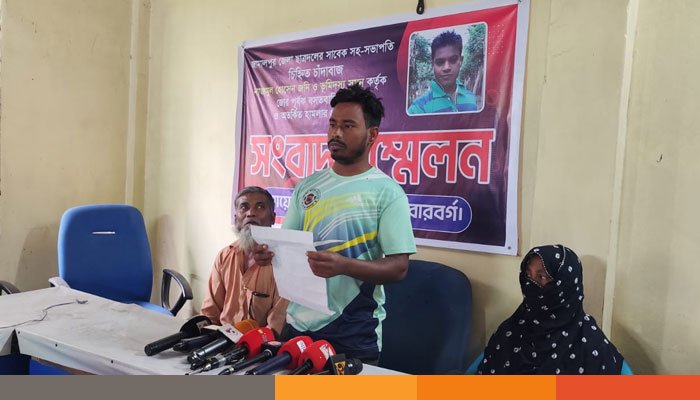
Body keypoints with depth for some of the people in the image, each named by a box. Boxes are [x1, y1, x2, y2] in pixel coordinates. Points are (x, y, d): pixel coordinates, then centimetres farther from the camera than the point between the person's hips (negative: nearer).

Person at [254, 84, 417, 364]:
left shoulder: (388, 193, -10)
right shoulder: (307, 187, 5)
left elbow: (398, 267, -14)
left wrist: (342, 265, -29)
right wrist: (271, 251, -11)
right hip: (299, 322, 5)